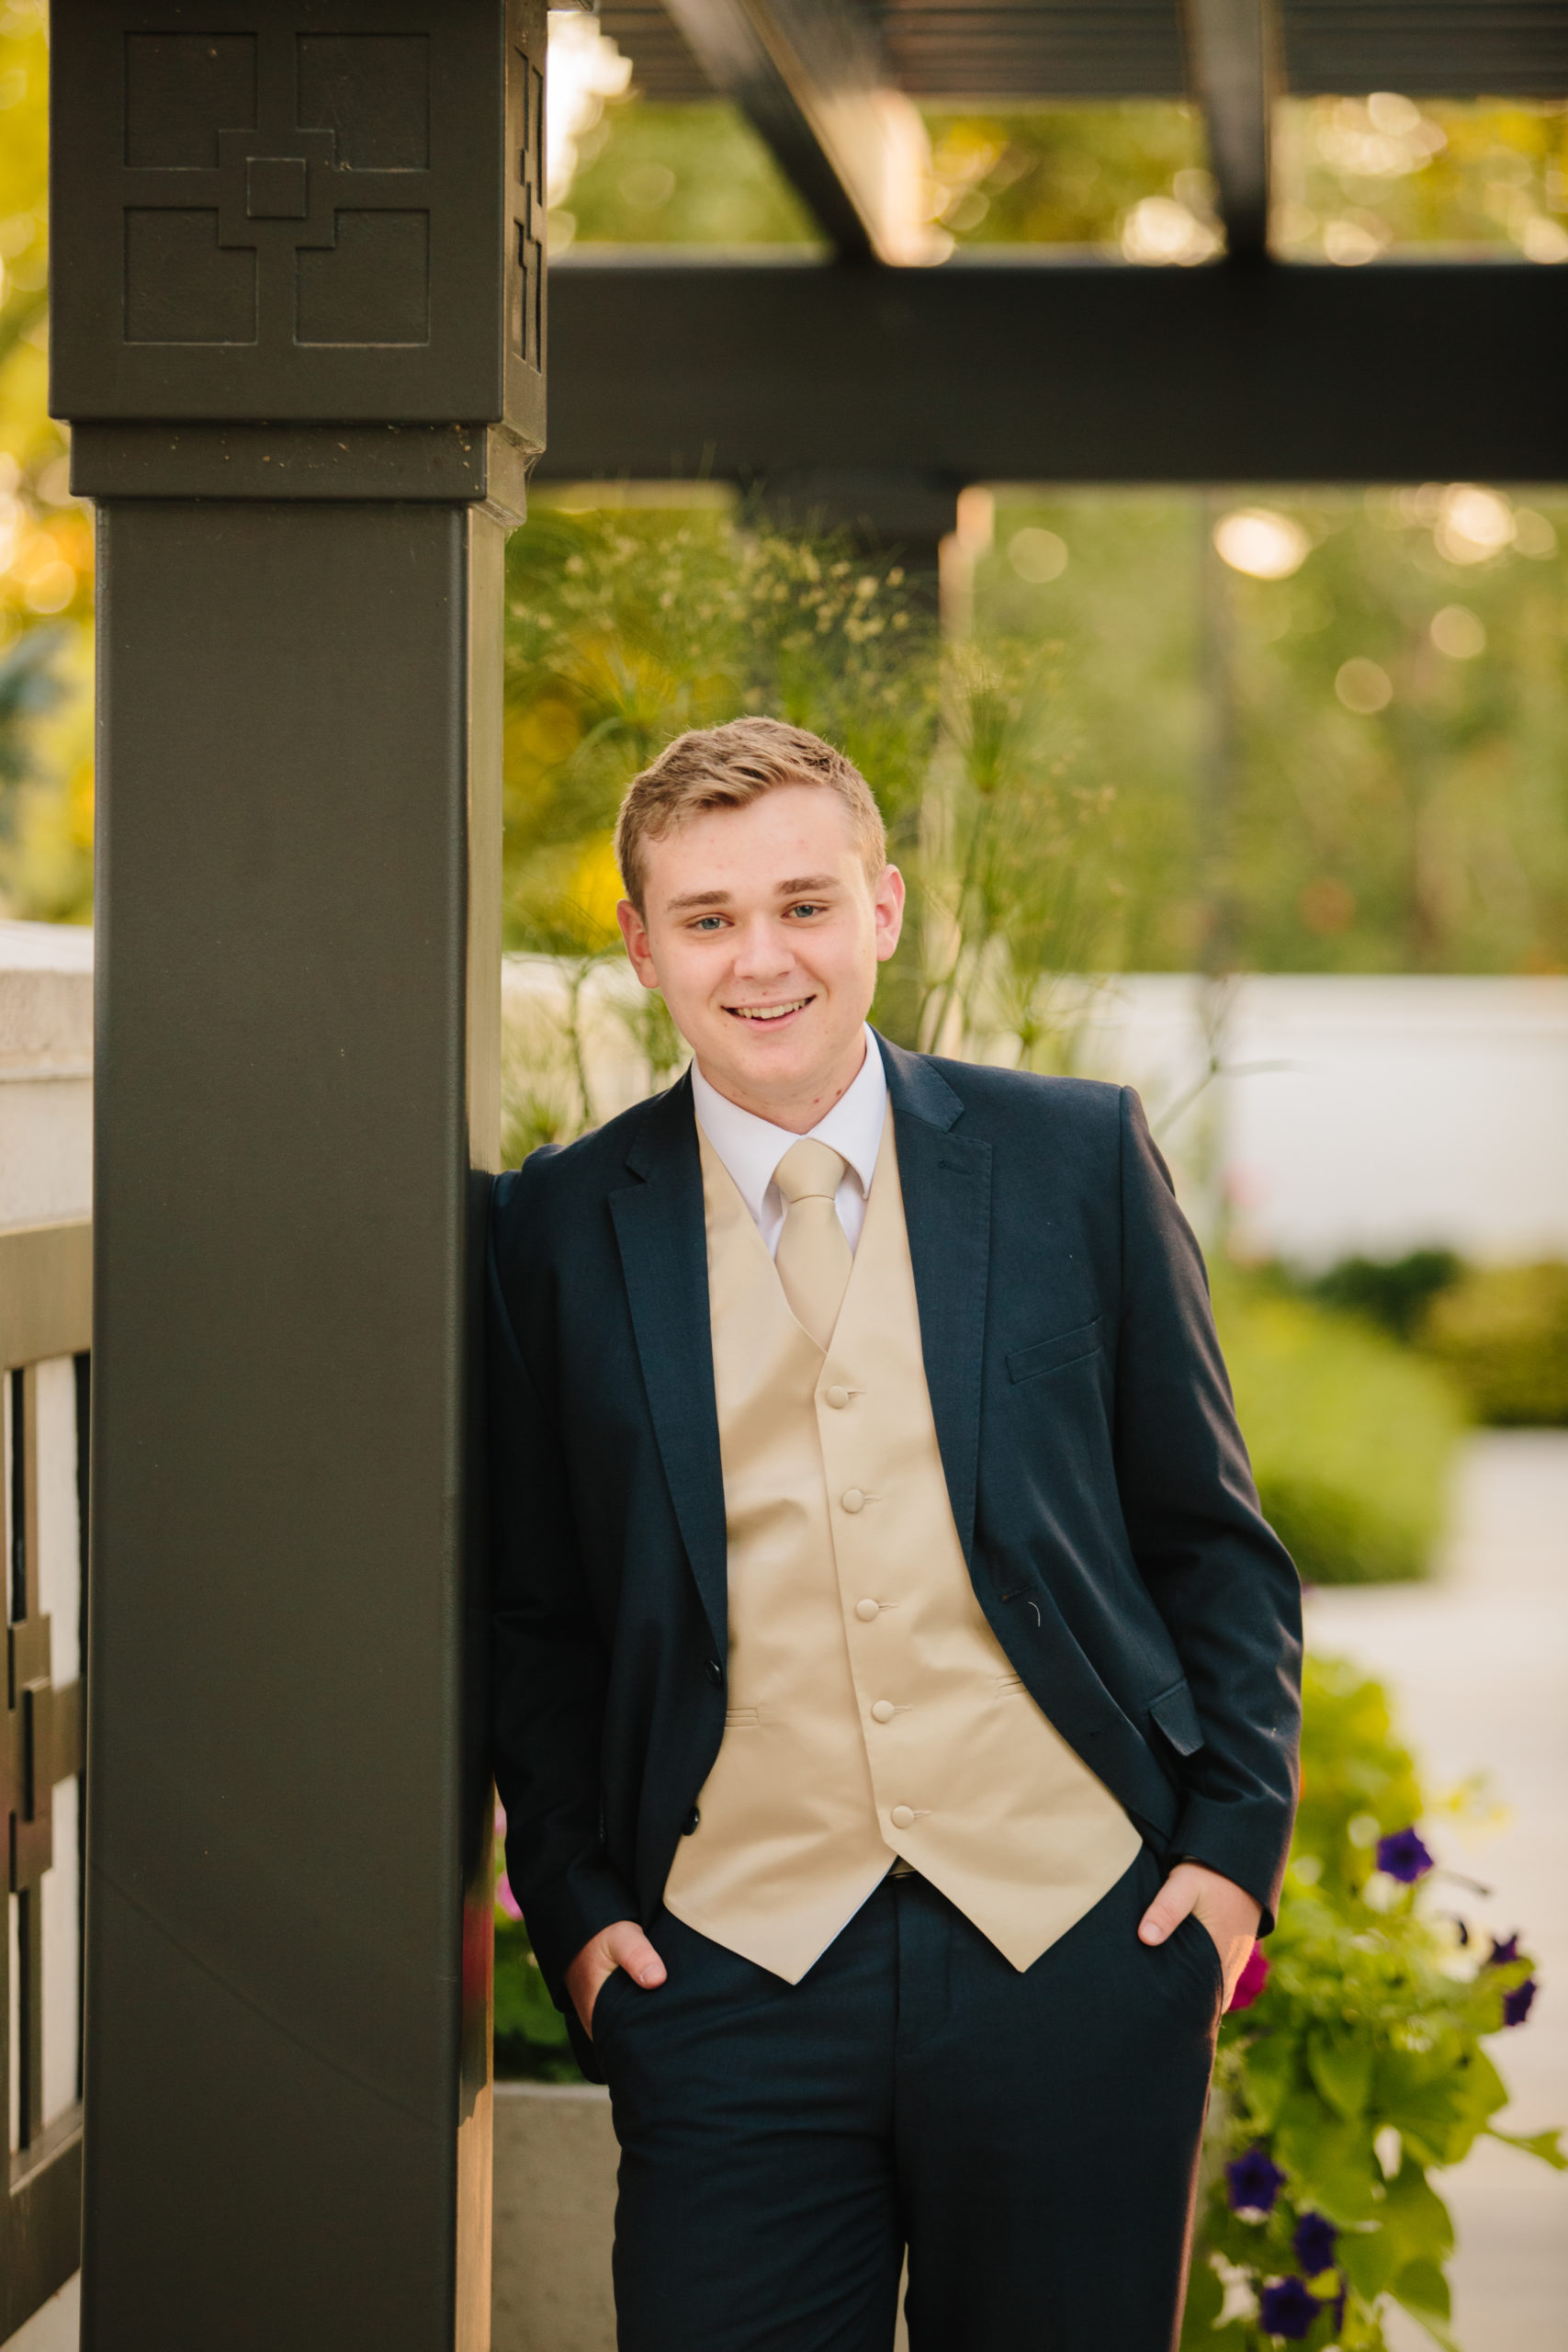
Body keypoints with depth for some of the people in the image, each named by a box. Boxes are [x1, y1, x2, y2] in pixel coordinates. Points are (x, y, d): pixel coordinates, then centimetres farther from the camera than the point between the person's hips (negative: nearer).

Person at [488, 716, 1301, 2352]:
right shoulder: (561, 1231, 4)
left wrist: (1236, 1843, 0)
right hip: (732, 1973, 0)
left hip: (1079, 1952, 0)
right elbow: (532, 1615, 11)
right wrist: (571, 1902, 1)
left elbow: (1211, 1540, 9)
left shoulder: (1077, 1159, 5)